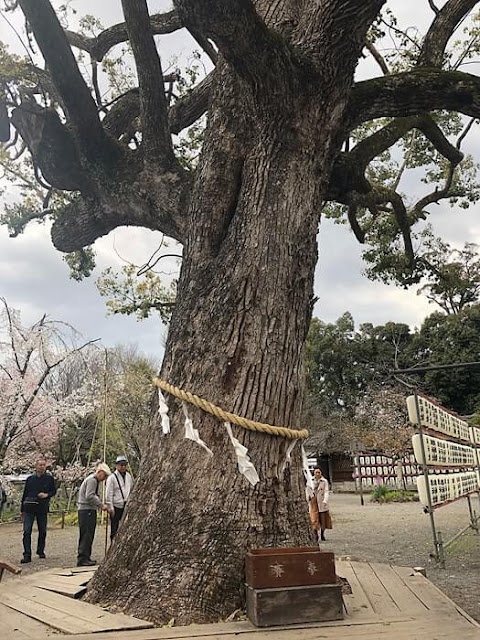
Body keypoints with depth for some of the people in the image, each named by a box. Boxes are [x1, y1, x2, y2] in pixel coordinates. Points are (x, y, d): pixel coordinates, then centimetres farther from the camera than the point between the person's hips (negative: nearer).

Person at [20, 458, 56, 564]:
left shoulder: (49, 478, 3)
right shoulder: (30, 478, 6)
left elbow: (54, 491, 8)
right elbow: (25, 494, 11)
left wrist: (47, 495, -14)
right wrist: (22, 510, 11)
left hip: (43, 508, 0)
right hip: (29, 508, 0)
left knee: (42, 531, 8)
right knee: (27, 531, -8)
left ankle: (40, 551, 25)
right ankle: (27, 555, -5)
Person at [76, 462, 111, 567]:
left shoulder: (95, 480, 20)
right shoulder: (92, 480, -13)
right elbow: (89, 496, -22)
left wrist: (101, 505, 12)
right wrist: (102, 505, -17)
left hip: (89, 510, 11)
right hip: (86, 510, -11)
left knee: (88, 535, 14)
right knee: (86, 535, -10)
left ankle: (85, 557, 20)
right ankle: (82, 559, -9)